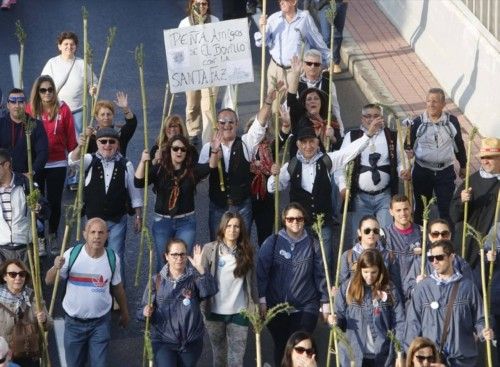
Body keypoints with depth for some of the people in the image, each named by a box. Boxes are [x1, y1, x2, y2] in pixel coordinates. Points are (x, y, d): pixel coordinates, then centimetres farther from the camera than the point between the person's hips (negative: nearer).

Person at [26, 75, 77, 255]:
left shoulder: (63, 109, -4)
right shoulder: (30, 109, -4)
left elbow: (70, 136, 1)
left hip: (57, 164, 0)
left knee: (55, 202, 9)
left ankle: (53, 236, 29)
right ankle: (40, 239, 21)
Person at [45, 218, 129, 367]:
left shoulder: (113, 259, -9)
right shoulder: (72, 254, -14)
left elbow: (117, 288, 7)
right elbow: (49, 281, -9)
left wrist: (124, 312, 17)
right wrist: (56, 268, -30)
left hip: (100, 322, 0)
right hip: (74, 322, 0)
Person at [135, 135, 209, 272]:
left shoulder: (192, 170, -2)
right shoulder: (159, 169, -2)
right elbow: (138, 183, -14)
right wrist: (143, 162, -30)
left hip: (186, 222, 0)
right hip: (162, 221, 0)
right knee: (163, 262, 8)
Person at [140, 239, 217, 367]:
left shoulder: (194, 277, -5)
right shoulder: (157, 281, -3)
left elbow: (211, 291, -24)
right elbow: (144, 308, 1)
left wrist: (200, 268, -36)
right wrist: (146, 312, -22)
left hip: (191, 342, 1)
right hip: (163, 341, -1)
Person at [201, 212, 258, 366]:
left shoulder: (246, 251, 3)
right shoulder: (210, 249, -4)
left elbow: (252, 281, 7)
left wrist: (255, 305, 7)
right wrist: (201, 309, -10)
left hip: (239, 312, 1)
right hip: (215, 312, -1)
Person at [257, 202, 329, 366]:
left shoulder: (312, 244, 1)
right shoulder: (272, 242, -3)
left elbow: (320, 275, 3)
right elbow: (261, 271, -4)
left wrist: (325, 303, 2)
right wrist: (261, 300, -9)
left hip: (306, 307, 0)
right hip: (276, 307, 0)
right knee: (281, 348, 12)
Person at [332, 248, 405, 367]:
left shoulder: (389, 290, 0)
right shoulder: (347, 288, 1)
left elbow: (399, 323, 0)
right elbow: (340, 316, 6)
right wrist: (336, 321, -18)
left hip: (383, 357, 0)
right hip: (353, 356, 0)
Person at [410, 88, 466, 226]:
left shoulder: (452, 121, -6)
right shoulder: (418, 122, -8)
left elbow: (459, 144, 7)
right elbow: (409, 147, -2)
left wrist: (463, 166, 14)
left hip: (446, 172, 0)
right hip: (422, 172, 0)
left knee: (446, 209, 3)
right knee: (421, 208, 13)